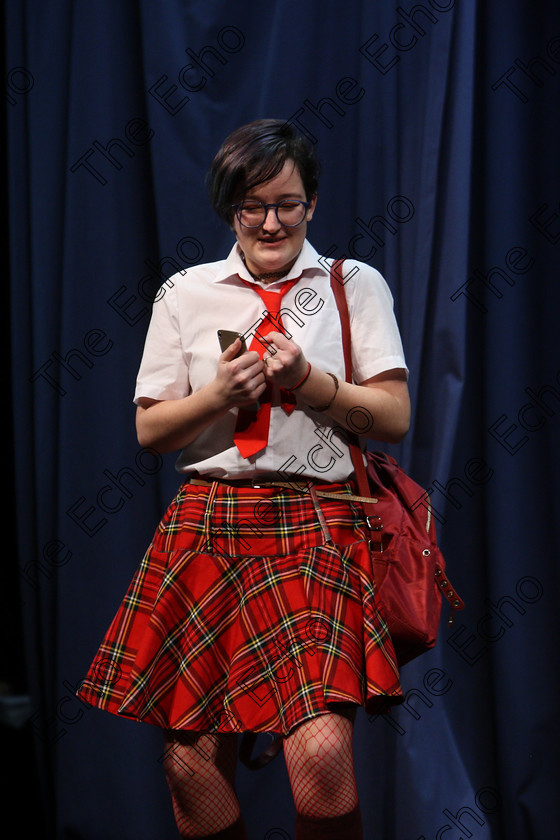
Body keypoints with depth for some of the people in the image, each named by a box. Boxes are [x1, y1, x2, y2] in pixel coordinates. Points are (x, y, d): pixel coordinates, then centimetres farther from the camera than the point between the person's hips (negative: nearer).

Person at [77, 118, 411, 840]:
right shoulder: (186, 294, 12)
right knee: (190, 762, -2)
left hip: (317, 523, -2)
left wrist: (307, 380, -10)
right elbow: (150, 429, 11)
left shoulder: (356, 285, 9)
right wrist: (219, 393, -7)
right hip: (210, 522, 2)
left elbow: (394, 416, 5)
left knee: (322, 757, -20)